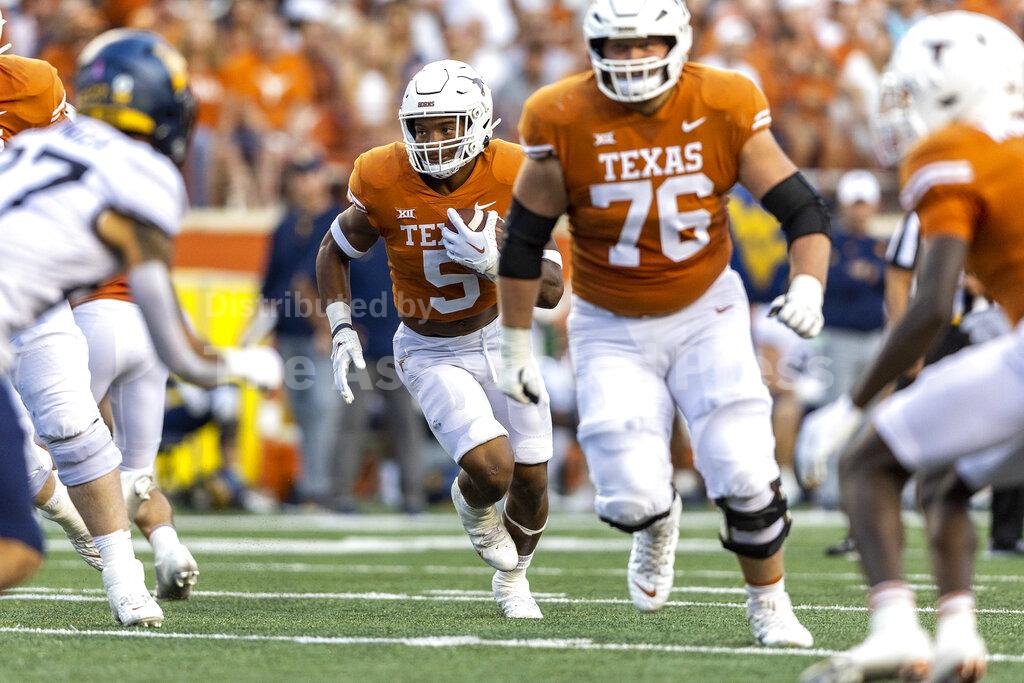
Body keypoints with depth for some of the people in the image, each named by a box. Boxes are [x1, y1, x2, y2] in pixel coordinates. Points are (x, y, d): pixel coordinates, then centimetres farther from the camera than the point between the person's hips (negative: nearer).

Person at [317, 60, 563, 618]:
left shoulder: (513, 178, -19)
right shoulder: (385, 182, -20)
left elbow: (550, 289, -17)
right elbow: (335, 252, 0)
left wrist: (492, 261, -33)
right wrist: (342, 330, -11)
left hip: (502, 337, 2)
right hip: (432, 356, -2)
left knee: (530, 483, 8)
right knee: (491, 470, -22)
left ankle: (512, 580, 40)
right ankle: (472, 505, 18)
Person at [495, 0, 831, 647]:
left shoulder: (726, 110, -14)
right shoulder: (565, 122, -16)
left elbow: (804, 210, -8)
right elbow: (524, 241, -4)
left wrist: (808, 286, -27)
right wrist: (517, 345, -1)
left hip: (707, 313, 0)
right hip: (612, 328, 0)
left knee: (745, 476, -13)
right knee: (632, 497, -10)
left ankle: (769, 604, 14)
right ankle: (658, 522, 29)